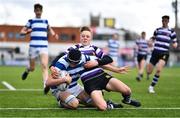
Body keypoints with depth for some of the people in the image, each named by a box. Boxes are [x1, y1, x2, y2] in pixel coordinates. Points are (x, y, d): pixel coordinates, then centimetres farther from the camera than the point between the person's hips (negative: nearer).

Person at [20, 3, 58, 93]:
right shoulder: (31, 21, 7)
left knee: (44, 66, -18)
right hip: (33, 46, -1)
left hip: (44, 46, 1)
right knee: (32, 68, 8)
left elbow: (49, 29, 33)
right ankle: (27, 70, 45)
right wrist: (27, 31, -15)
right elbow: (21, 32, 7)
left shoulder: (45, 21, 14)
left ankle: (46, 85, -25)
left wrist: (54, 34, 13)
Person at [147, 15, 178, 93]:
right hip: (156, 52, 3)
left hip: (164, 53, -2)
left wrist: (175, 44, -14)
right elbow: (153, 38, 26)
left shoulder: (171, 31, 6)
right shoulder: (157, 30, 13)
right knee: (149, 71, 0)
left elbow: (174, 43, 10)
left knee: (158, 70, -25)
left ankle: (151, 86, -9)